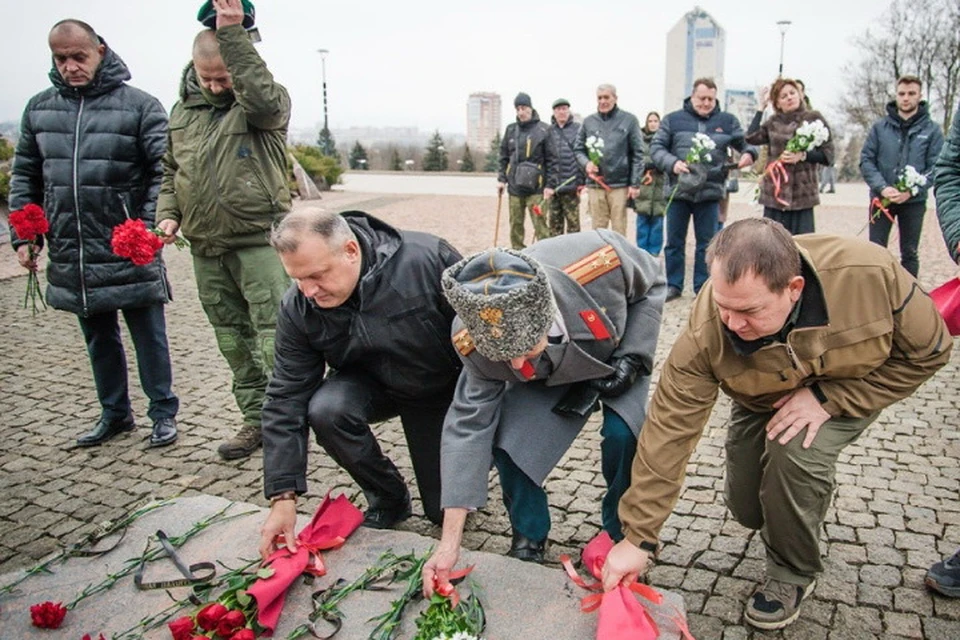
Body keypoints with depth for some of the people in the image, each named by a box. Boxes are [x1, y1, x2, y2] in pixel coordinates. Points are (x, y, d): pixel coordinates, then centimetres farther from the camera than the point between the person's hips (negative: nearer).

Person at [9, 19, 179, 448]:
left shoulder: (139, 105, -5)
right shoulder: (39, 108, 10)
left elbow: (165, 171, -9)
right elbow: (24, 176, 15)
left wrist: (150, 227, -20)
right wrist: (23, 235, 8)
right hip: (71, 256, 5)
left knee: (149, 336, 5)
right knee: (98, 340, 16)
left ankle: (163, 413, 19)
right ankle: (115, 413, 31)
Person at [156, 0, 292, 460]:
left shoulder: (266, 104, -3)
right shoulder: (183, 111, 15)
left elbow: (263, 98, -29)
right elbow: (169, 171, 22)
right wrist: (167, 213, 6)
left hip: (258, 240, -6)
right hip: (205, 248, 6)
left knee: (273, 332, -9)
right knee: (232, 337, 11)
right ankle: (256, 419, 22)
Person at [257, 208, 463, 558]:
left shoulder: (427, 258, -33)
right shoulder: (297, 309, -21)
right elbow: (286, 400, -16)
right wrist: (282, 497, -19)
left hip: (444, 388, -2)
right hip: (372, 385, 2)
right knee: (325, 411, -31)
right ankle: (388, 499, -3)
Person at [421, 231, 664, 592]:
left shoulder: (601, 258, -41)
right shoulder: (475, 341, -34)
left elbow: (651, 284, -17)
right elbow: (469, 425, -25)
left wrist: (632, 357, -25)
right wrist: (449, 543, -25)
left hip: (617, 356, 0)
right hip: (547, 378, 1)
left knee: (623, 435, -25)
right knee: (508, 443, -20)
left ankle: (620, 537, 3)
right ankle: (528, 541, 8)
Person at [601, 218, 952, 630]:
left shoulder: (871, 273, -37)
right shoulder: (705, 334, -37)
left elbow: (928, 351, -19)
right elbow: (669, 430, -31)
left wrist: (828, 397, -30)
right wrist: (637, 538, -28)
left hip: (854, 390, -1)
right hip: (762, 405, 2)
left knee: (794, 451, -29)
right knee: (747, 510, 2)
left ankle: (794, 573, -2)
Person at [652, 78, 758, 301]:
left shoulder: (727, 121, 9)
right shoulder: (673, 120, 4)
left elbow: (746, 142, 13)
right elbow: (656, 147, 1)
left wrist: (749, 153, -11)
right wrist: (672, 163, -17)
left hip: (710, 192, 1)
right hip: (678, 190, -1)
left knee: (707, 243, 6)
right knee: (674, 241, 6)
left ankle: (703, 287, 16)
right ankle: (673, 285, 17)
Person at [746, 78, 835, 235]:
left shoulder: (814, 119, 4)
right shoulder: (773, 122, 12)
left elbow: (828, 155, 2)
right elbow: (751, 137, -7)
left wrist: (802, 156, -13)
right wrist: (761, 108, 2)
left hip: (803, 194, -2)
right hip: (774, 192, 2)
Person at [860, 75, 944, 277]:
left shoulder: (931, 130, 1)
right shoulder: (880, 127, 2)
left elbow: (935, 168, -3)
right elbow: (866, 160, -2)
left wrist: (911, 191, -17)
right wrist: (882, 188, -16)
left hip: (914, 202, 0)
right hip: (880, 199, 0)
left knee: (910, 253, 8)